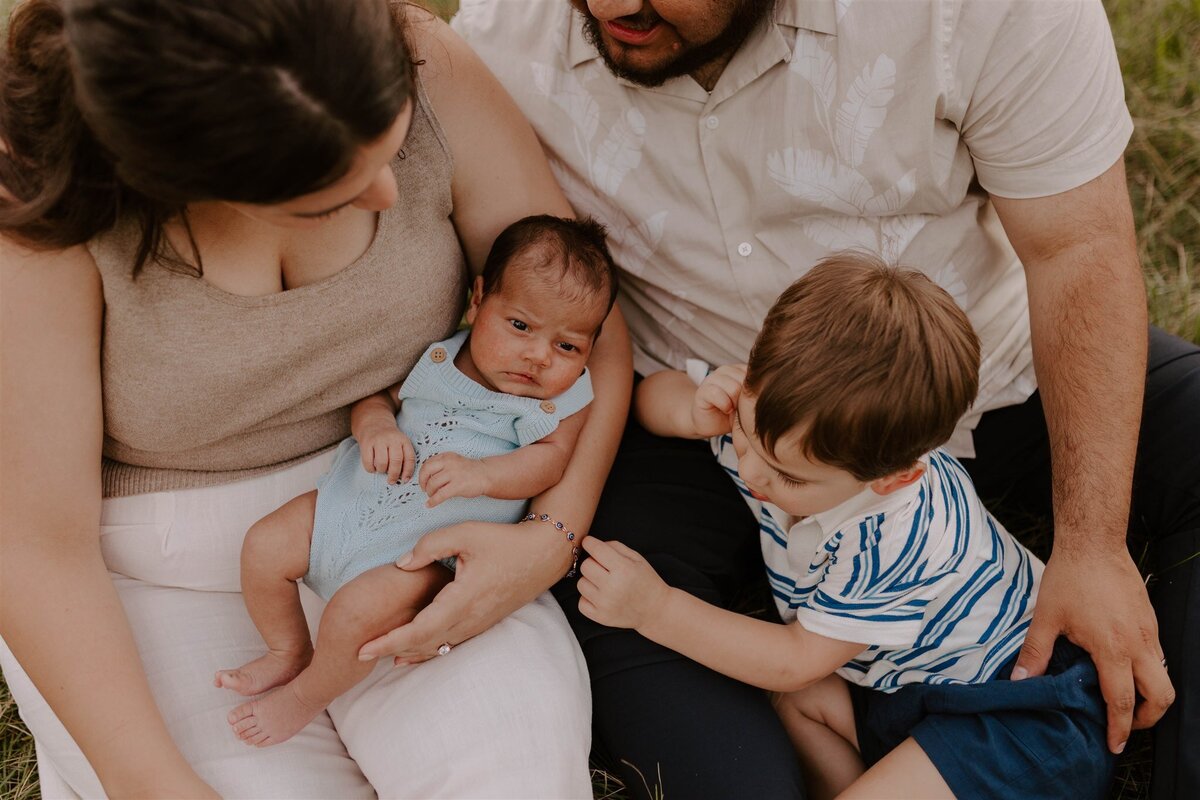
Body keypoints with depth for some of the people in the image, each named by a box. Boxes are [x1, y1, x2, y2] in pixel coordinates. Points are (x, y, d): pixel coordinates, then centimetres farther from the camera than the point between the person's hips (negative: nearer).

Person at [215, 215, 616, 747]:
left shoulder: (562, 400, -7)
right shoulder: (437, 357, 2)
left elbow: (549, 459, -19)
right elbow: (375, 396, 8)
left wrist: (479, 474, -37)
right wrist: (374, 424, -17)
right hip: (354, 502, 5)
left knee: (360, 608, -25)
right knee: (264, 547, -1)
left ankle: (308, 696, 6)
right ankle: (288, 651, 25)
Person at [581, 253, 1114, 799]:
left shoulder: (898, 539, -35)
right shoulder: (773, 414, -15)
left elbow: (796, 660, -23)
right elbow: (654, 390, 3)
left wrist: (656, 609, -24)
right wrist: (692, 415, -21)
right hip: (905, 677, 9)